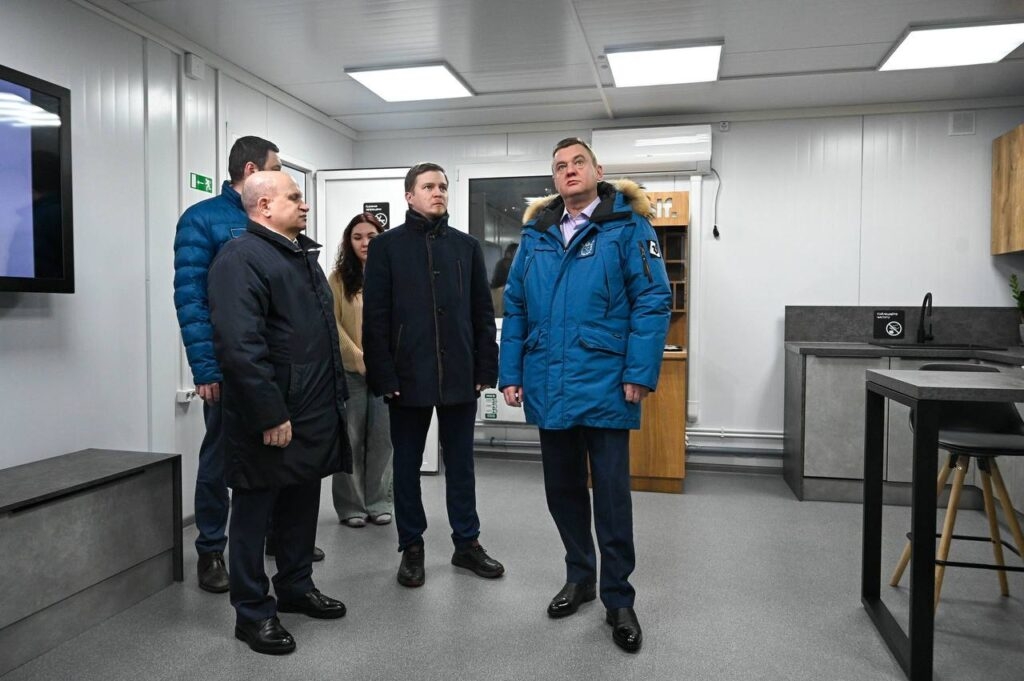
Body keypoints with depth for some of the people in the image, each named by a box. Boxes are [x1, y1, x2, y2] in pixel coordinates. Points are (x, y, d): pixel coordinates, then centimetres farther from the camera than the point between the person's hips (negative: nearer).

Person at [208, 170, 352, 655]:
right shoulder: (241, 258, -14)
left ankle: (296, 587, 35)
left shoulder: (303, 253, 17)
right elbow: (240, 347, -23)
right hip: (271, 417, -9)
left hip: (315, 411, 9)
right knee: (255, 510, 6)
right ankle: (253, 612, 19)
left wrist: (335, 394, 16)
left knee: (303, 505, 18)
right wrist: (270, 415, -23)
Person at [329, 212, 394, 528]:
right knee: (351, 438, 5)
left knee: (381, 437, 5)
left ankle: (379, 503, 17)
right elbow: (332, 324, -3)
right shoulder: (338, 278, 3)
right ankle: (351, 506, 15)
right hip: (350, 370, -1)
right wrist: (359, 357, -12)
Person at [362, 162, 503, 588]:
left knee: (460, 462, 12)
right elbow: (375, 318, -4)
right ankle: (411, 547, 24)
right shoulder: (386, 246, 2)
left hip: (459, 376, 2)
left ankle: (467, 542, 25)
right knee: (407, 463, 10)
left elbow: (483, 313, 9)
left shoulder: (466, 246, 10)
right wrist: (383, 376, -10)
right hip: (408, 376, -2)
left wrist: (486, 369, 2)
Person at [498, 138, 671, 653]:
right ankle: (579, 575, 36)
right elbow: (515, 307, 11)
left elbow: (652, 301, -9)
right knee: (562, 488, 16)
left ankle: (618, 598, 21)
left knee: (611, 493, 4)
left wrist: (640, 373, -16)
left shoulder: (627, 226, -3)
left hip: (604, 384, -4)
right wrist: (511, 372, 5)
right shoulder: (536, 234, 11)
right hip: (549, 386, 5)